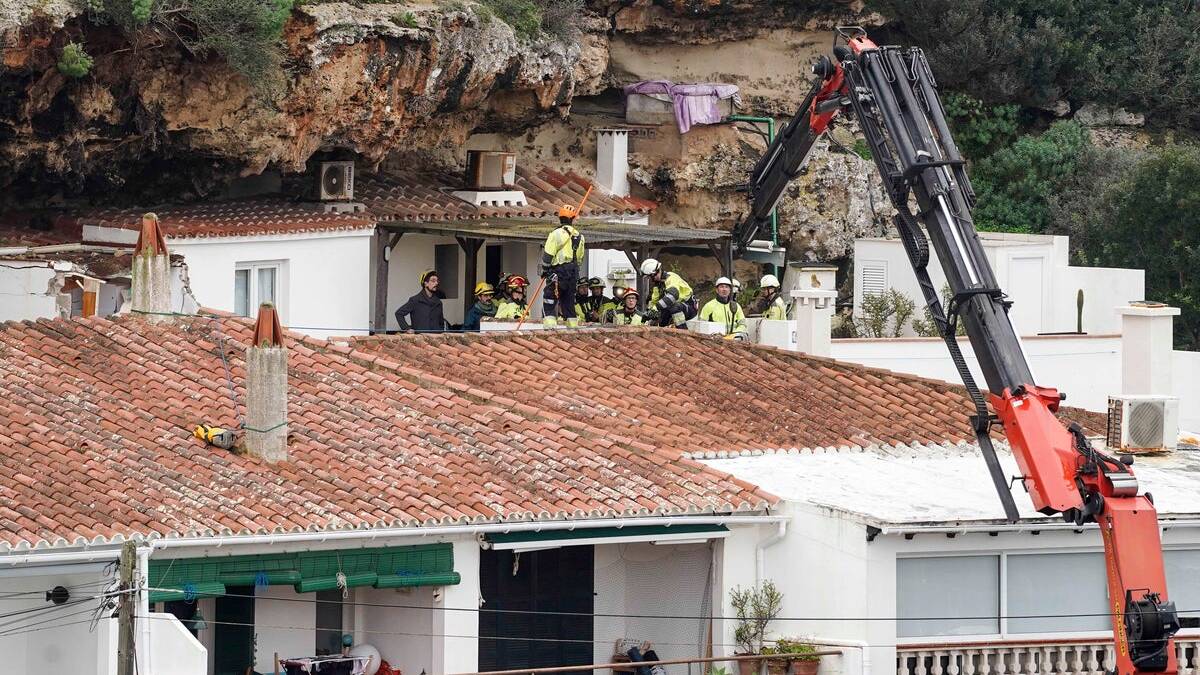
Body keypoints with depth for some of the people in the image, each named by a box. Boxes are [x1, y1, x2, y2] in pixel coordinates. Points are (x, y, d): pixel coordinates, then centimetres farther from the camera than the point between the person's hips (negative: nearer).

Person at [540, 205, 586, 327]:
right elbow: (580, 257, 16)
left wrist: (545, 269, 1)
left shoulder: (556, 234, -9)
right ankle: (572, 325, 14)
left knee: (549, 299, -6)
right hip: (573, 273, 6)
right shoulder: (578, 236, 11)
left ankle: (550, 323, -18)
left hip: (558, 271, -6)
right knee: (568, 299, 15)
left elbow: (548, 254, -10)